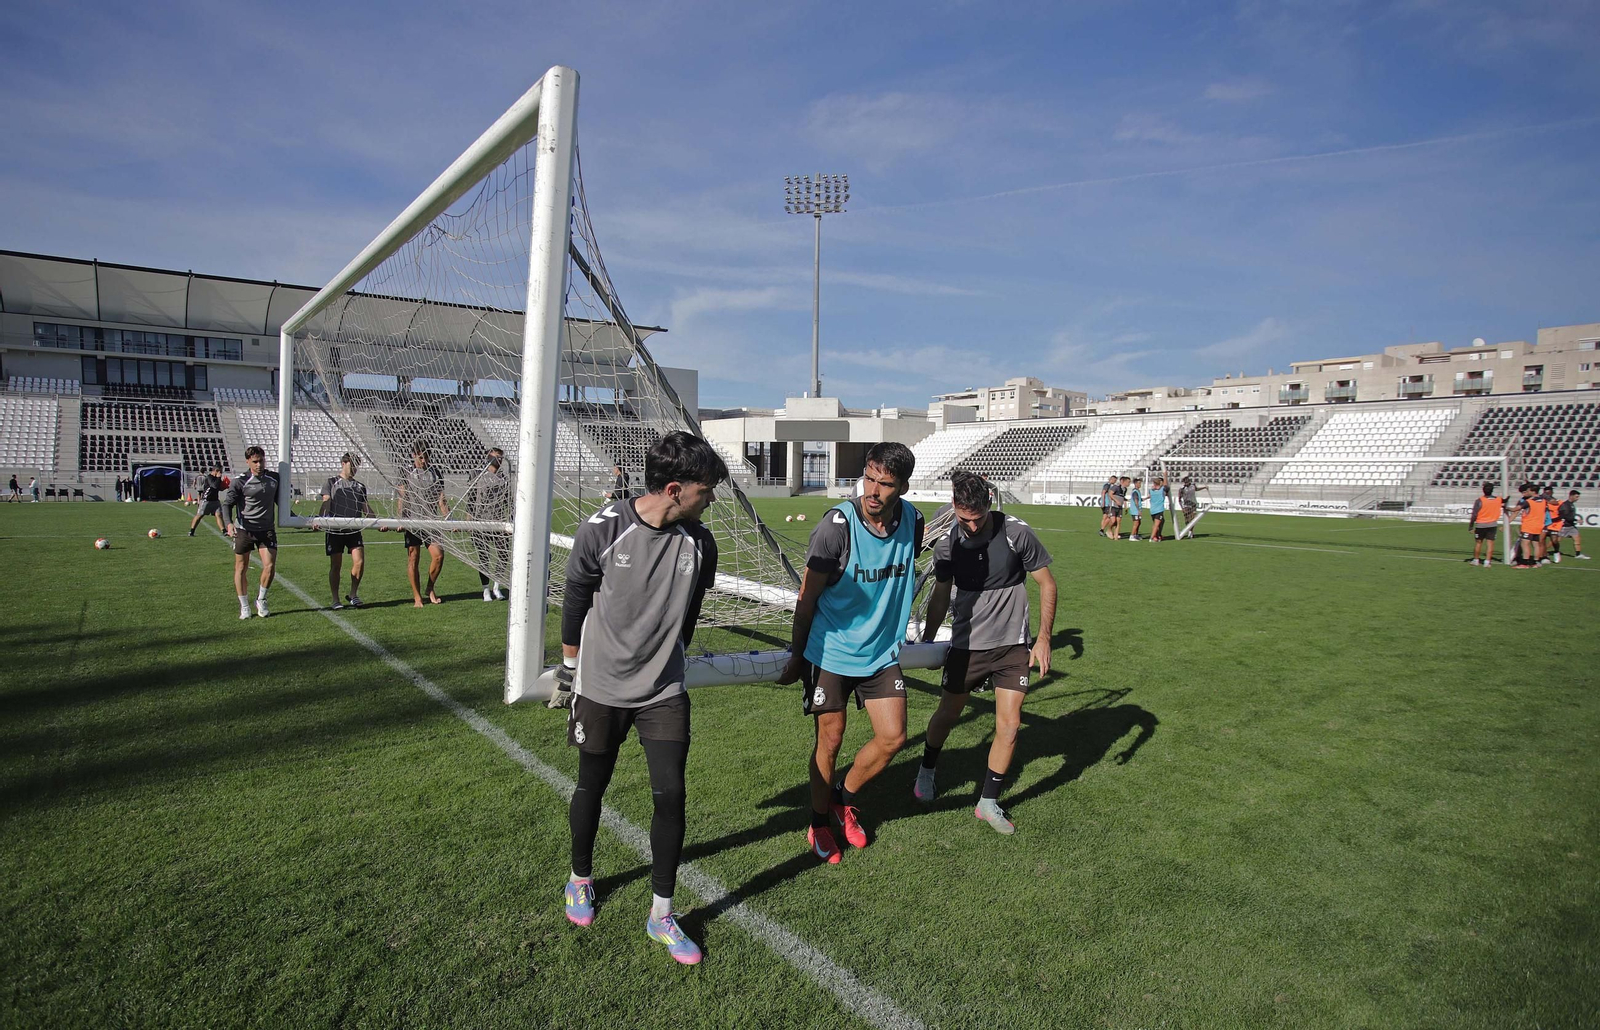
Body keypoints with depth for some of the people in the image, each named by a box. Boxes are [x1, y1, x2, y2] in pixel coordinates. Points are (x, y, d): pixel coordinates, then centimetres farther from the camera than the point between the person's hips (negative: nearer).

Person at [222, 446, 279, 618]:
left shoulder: (274, 478, 4)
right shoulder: (240, 481, -8)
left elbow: (280, 501, 19)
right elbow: (227, 503, -8)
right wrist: (229, 523, -24)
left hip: (267, 529, 2)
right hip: (244, 529, -2)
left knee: (270, 566, -7)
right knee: (241, 569, 7)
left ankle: (261, 600, 17)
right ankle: (244, 606, 21)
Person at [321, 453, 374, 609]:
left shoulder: (360, 486, 15)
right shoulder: (331, 482, 5)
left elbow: (365, 507, 17)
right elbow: (326, 502, -7)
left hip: (354, 530, 3)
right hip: (334, 530, -3)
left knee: (359, 561, -8)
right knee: (335, 565, 1)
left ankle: (353, 594, 10)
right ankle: (335, 600, 11)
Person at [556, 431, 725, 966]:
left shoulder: (699, 543, -8)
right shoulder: (601, 530, -16)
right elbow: (575, 604, -2)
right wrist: (569, 670, 7)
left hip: (665, 693, 2)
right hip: (600, 689, -1)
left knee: (670, 794, -2)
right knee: (592, 787, 14)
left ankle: (661, 914, 16)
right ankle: (581, 878, 42)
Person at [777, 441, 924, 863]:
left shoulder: (912, 520, -5)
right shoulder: (837, 525, -21)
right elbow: (806, 598, -11)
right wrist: (796, 656, -3)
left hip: (881, 651, 5)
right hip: (830, 651, -4)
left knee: (892, 738, 3)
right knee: (830, 740, 5)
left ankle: (844, 797, 30)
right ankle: (819, 823, 28)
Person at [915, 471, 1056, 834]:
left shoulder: (1017, 533, -14)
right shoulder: (947, 544, -7)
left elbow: (1047, 583, -4)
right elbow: (940, 597, 8)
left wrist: (1044, 637, -8)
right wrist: (926, 642, 13)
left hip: (1012, 645, -1)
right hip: (966, 644, 1)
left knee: (1009, 725, -3)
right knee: (947, 716, 10)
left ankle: (988, 802, 15)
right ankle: (927, 770, 39)